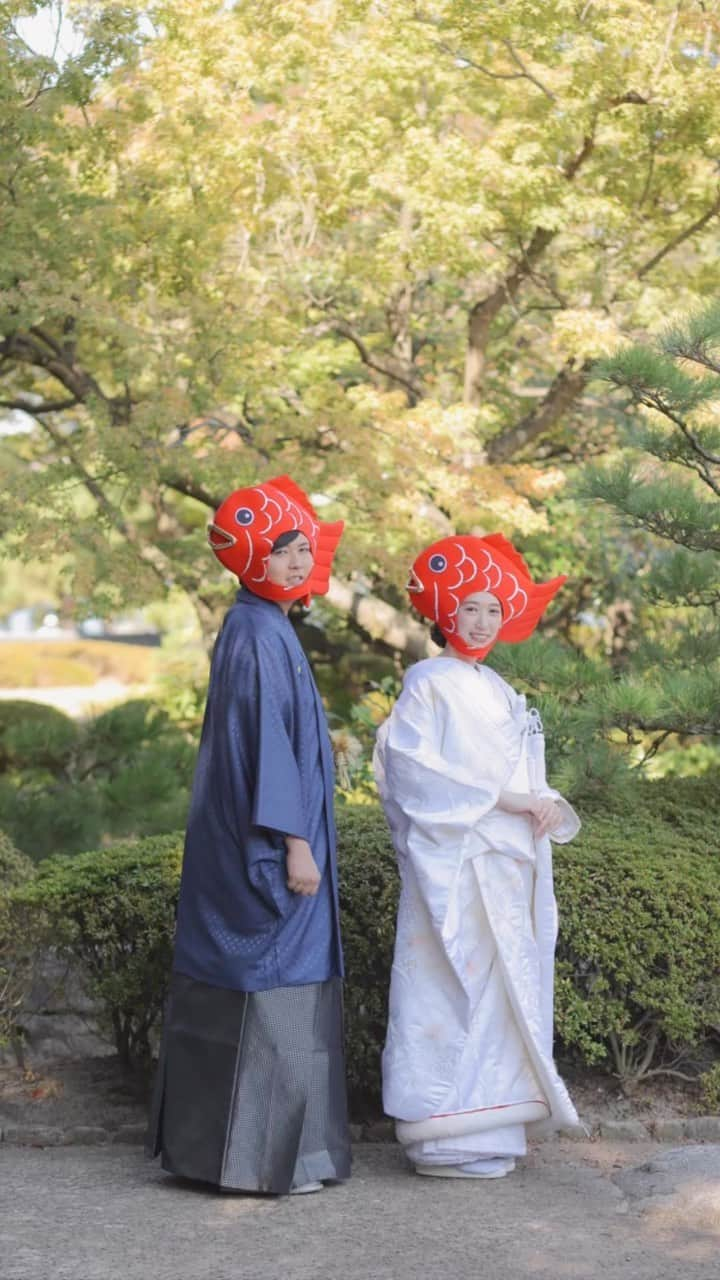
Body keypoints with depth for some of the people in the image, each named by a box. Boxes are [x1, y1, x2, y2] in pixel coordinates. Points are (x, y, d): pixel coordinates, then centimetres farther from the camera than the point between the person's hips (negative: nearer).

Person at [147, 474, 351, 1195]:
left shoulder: (258, 629, 14)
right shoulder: (260, 636, -16)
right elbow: (268, 744, -20)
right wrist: (294, 843, -21)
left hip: (238, 846, 10)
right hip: (264, 844, -10)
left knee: (234, 988, 14)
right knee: (272, 987, -4)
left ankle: (204, 1139, 21)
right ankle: (262, 1157, 2)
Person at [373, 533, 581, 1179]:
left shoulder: (498, 691, 19)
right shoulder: (429, 683, -5)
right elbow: (420, 774, -16)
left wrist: (547, 803, -1)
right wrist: (503, 797, -17)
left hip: (507, 866, 8)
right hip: (456, 864, -8)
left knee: (503, 991, 8)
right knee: (456, 989, -8)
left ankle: (488, 1130, 15)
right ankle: (447, 1140, -4)